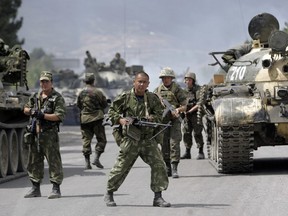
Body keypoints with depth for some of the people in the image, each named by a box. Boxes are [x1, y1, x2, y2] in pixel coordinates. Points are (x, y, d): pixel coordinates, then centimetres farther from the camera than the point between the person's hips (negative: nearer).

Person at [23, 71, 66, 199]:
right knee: (34, 161, 10)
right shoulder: (35, 96, 14)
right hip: (35, 133, 7)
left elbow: (59, 116, -14)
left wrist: (43, 115, -19)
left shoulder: (57, 98, -5)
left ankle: (56, 189, -3)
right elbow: (26, 109, 24)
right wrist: (31, 111, 0)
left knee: (54, 161, -6)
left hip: (50, 134, -6)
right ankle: (35, 188, 19)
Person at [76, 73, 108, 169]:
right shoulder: (97, 92, -9)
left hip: (84, 119, 4)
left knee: (86, 140, 7)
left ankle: (87, 162, 3)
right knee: (101, 139, 5)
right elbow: (105, 104, -3)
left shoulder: (81, 93, 5)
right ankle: (96, 159, -9)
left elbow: (78, 105, 13)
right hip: (96, 118, -4)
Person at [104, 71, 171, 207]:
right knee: (121, 167, 2)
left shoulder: (152, 98, 5)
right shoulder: (125, 97, -2)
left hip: (148, 139, 3)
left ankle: (158, 197, 0)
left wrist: (152, 118, -16)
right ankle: (109, 194, 19)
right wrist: (120, 120, -13)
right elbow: (111, 111, 5)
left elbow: (159, 115, 7)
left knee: (158, 164, -7)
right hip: (130, 138, -3)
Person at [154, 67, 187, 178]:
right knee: (164, 145, 4)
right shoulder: (157, 90, 9)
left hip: (174, 120, -3)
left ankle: (174, 169, -13)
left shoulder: (178, 89, -1)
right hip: (162, 120, 3)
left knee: (174, 143, -12)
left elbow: (184, 106, -1)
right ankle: (167, 168, 13)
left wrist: (178, 109, -22)